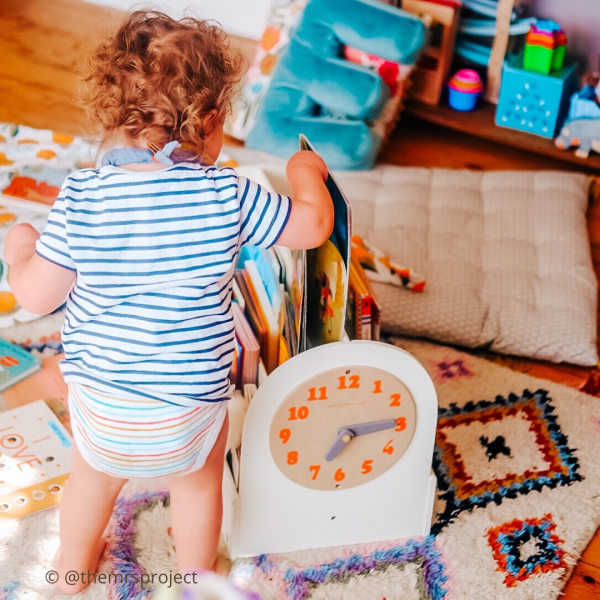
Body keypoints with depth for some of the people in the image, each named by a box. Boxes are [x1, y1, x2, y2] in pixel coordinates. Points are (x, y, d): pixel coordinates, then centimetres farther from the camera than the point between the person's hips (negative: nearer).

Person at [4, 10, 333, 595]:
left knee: (92, 477, 30)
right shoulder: (225, 194, -19)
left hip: (99, 396, 2)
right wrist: (305, 170, 11)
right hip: (190, 398, -1)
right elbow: (313, 224, -8)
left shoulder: (79, 197, -16)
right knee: (197, 483, 27)